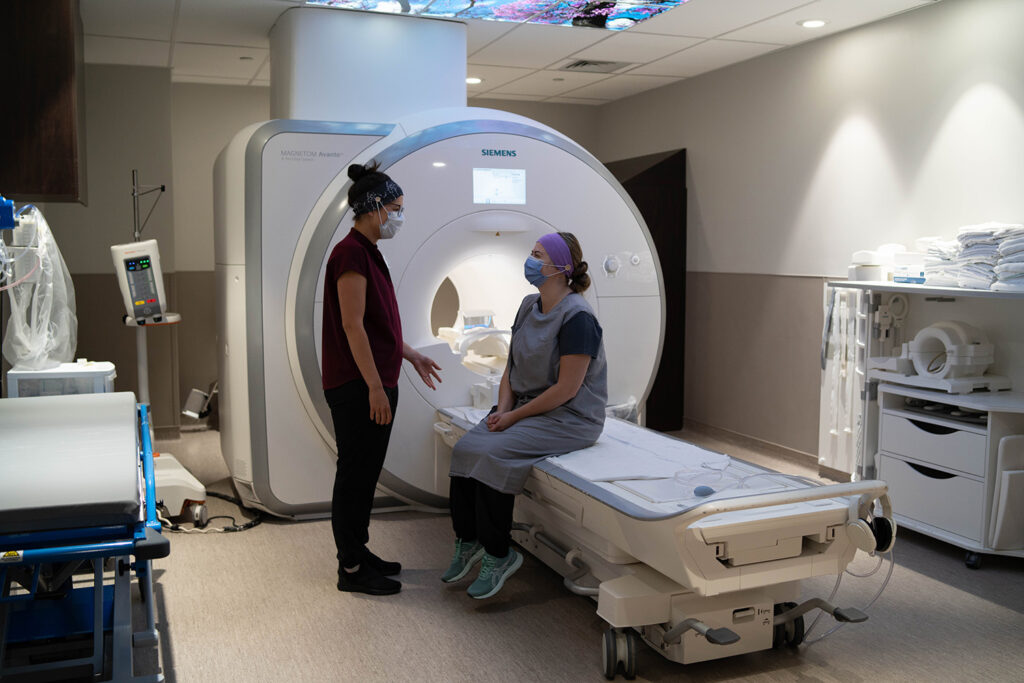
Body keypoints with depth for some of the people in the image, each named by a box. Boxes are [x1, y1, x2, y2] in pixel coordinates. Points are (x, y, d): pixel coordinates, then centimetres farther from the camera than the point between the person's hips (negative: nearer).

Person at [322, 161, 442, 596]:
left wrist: (411, 355, 24)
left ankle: (358, 552, 28)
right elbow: (352, 326, -21)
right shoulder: (351, 253, -17)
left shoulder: (367, 252, 14)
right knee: (356, 472, 0)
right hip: (357, 387, -10)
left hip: (373, 384, 10)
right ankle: (351, 569, 11)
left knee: (365, 472, 16)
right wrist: (375, 387, -21)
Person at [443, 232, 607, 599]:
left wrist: (515, 417, -15)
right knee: (465, 448, -13)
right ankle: (468, 541, 3)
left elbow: (566, 389, -20)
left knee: (492, 455, -25)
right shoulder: (529, 306, 9)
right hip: (526, 409, 8)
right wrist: (502, 409, -3)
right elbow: (511, 367, 14)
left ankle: (498, 554, -8)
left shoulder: (577, 317, -18)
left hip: (569, 418, -8)